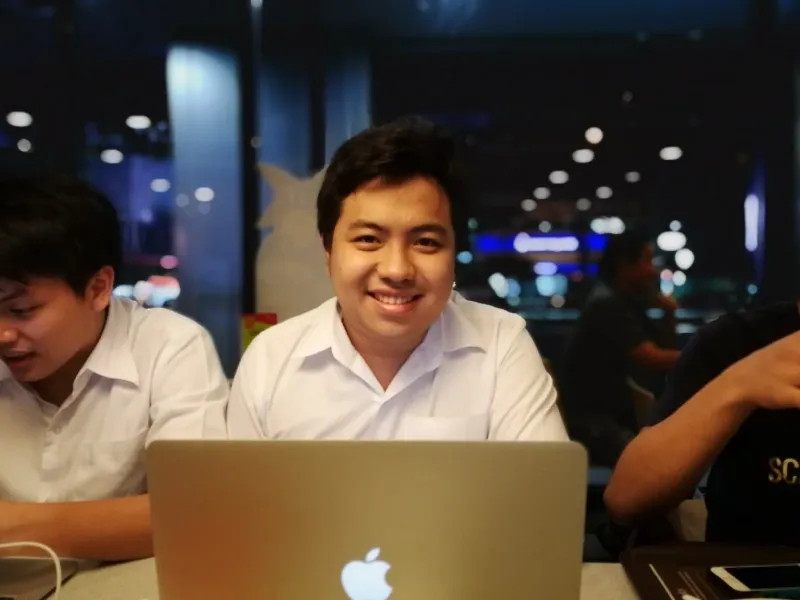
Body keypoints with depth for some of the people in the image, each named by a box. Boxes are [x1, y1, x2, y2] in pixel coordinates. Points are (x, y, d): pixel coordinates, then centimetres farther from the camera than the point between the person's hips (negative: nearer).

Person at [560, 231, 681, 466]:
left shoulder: (627, 302, 13)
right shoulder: (607, 303, -16)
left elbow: (664, 348, 17)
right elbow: (652, 359, -22)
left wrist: (669, 313, 1)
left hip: (616, 411, 10)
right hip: (589, 419, -10)